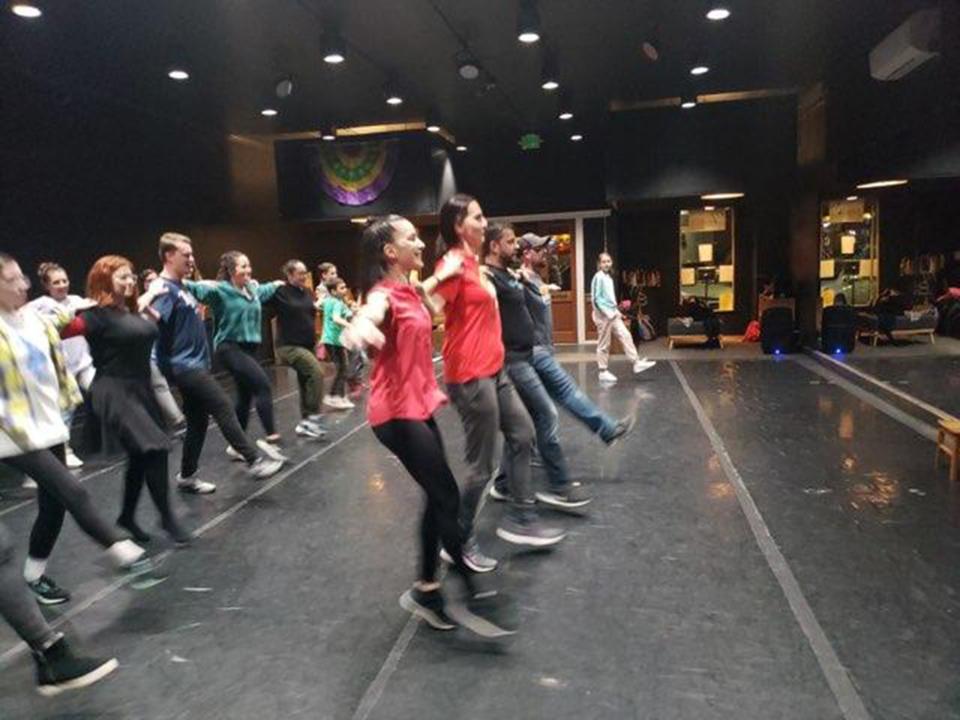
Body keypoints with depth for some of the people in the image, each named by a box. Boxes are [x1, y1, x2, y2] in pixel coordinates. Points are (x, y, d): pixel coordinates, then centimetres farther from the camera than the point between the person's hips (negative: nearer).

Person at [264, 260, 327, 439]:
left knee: (306, 384, 12)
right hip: (289, 346, -8)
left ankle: (305, 423, 24)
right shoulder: (280, 292, -10)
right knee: (317, 372, -24)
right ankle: (313, 416, -15)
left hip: (308, 345, 8)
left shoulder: (306, 293, 10)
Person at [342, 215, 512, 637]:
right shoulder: (385, 295, -16)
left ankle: (426, 589, 25)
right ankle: (471, 598, 7)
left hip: (417, 407, 9)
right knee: (447, 499, -6)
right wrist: (358, 327, -65)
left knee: (438, 498, 13)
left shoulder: (409, 291, 12)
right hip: (397, 414, -9)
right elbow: (370, 313, -41)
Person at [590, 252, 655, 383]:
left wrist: (617, 311, 12)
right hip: (603, 315, -8)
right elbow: (596, 298, -19)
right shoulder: (598, 277, -14)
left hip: (612, 313, 8)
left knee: (625, 336, 3)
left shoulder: (609, 278, 13)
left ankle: (637, 363, 7)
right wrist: (607, 312, -22)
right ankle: (603, 372, 9)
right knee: (604, 344, 0)